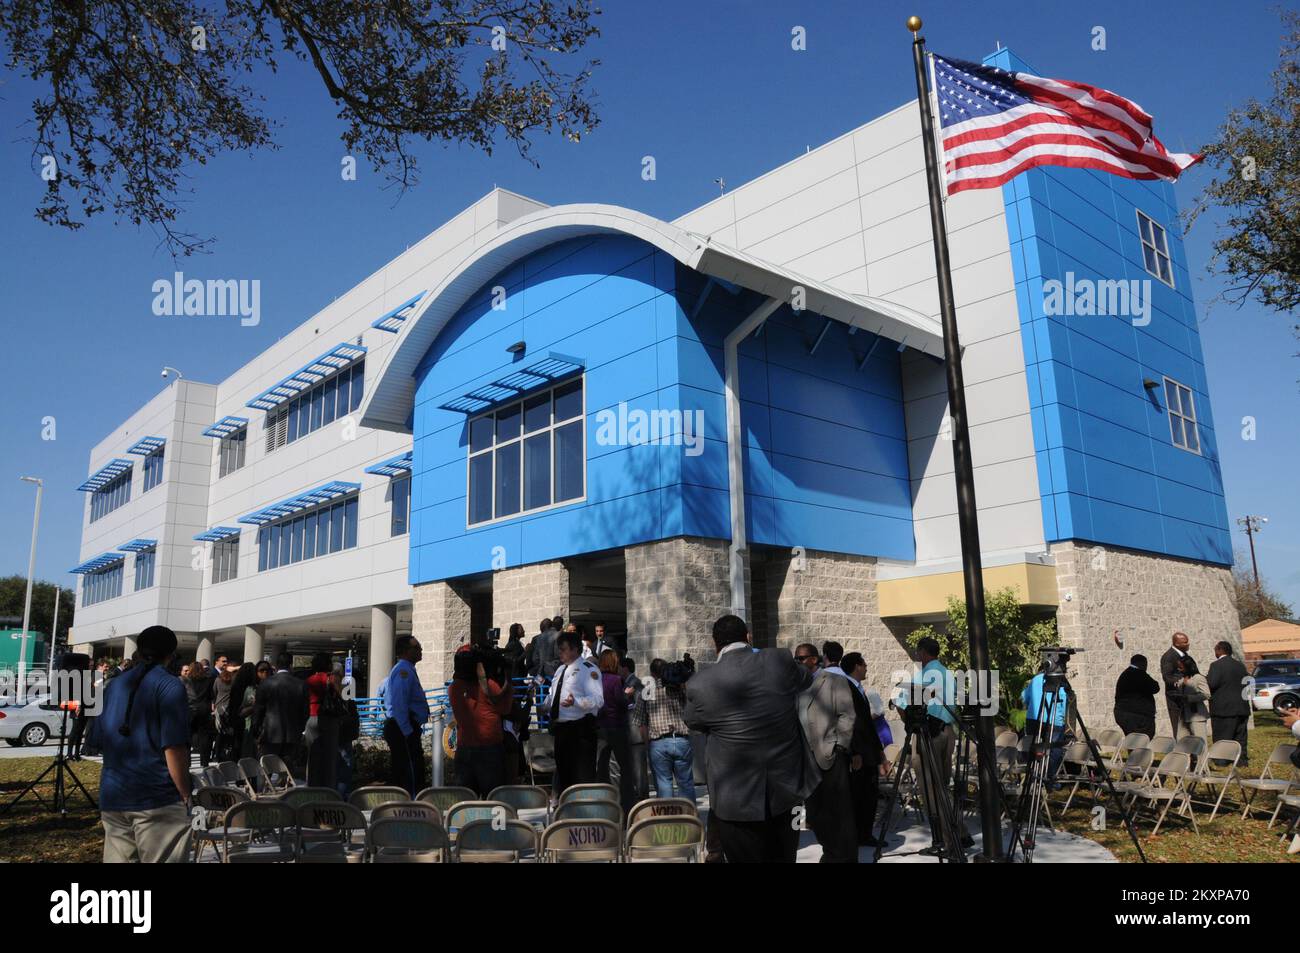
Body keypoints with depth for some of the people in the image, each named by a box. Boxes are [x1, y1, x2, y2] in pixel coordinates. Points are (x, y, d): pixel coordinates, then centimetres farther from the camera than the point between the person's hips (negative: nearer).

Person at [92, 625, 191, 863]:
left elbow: (100, 740, 19)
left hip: (113, 797, 7)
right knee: (163, 858, -2)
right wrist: (185, 795, -8)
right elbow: (174, 747, -15)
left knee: (118, 858, 11)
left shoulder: (113, 685, 12)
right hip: (157, 799, -7)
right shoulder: (170, 686, -9)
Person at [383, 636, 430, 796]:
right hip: (404, 730, -11)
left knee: (397, 772, 15)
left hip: (399, 728, 11)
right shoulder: (404, 670, -15)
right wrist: (408, 732, -24)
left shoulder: (404, 669, 19)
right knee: (413, 772, -11)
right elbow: (399, 704, -24)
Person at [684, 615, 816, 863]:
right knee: (783, 858, 20)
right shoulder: (780, 661, -10)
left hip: (737, 799, -3)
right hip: (787, 789, 3)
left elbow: (692, 722, 6)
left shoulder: (700, 683, -15)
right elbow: (808, 679, 13)